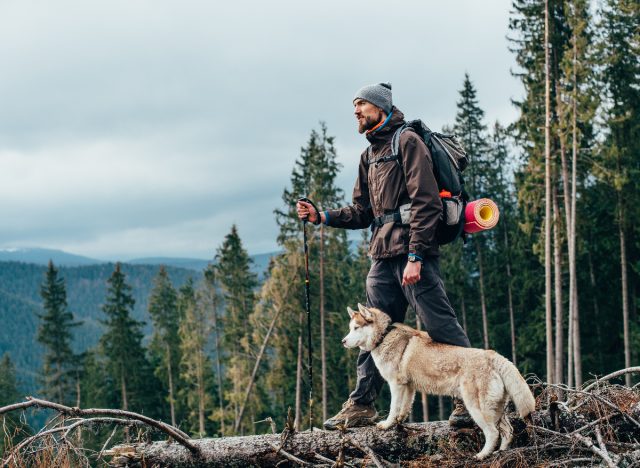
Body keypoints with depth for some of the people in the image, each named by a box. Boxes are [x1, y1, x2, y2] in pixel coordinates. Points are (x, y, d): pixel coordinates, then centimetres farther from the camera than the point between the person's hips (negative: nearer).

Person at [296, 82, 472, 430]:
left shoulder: (407, 142, -4)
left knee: (441, 327, -7)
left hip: (412, 254, -8)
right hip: (382, 258, 8)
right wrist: (321, 216, 7)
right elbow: (362, 212, 22)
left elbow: (425, 203, -13)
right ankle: (361, 405, 14)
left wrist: (414, 256, -20)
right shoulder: (369, 155, 22)